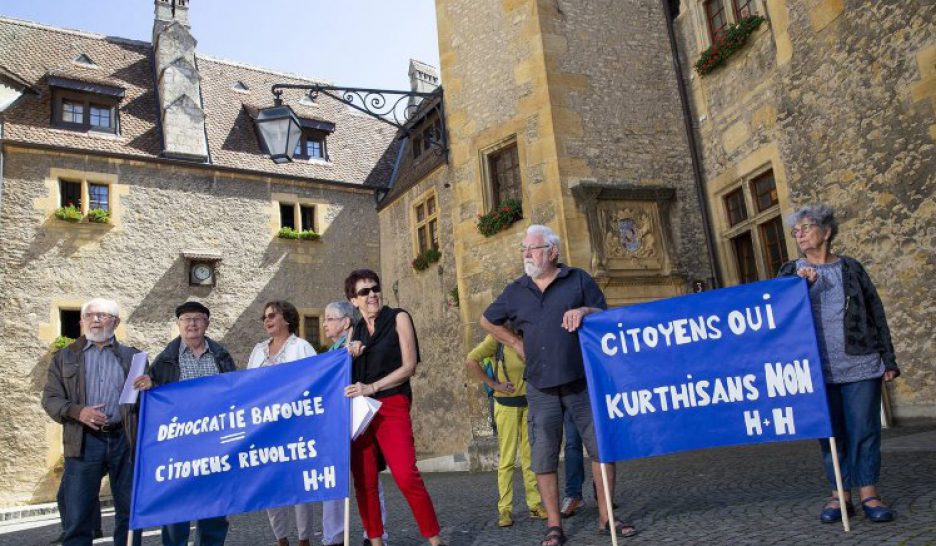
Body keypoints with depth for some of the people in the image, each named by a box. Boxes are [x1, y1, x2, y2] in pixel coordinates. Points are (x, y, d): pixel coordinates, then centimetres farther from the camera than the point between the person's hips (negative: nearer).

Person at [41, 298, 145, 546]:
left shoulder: (133, 356, 11)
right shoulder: (64, 357, 11)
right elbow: (50, 399, 7)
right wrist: (77, 412, -12)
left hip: (126, 440, 1)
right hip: (84, 442, -1)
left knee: (129, 512, 7)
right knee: (77, 516, 1)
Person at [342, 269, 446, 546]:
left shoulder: (398, 318, 2)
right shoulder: (355, 331, 15)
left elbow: (409, 366, -5)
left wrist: (372, 387, -14)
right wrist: (349, 356, -1)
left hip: (391, 405, -5)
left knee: (406, 476, -15)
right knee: (364, 481, 3)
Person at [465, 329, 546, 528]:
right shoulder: (497, 338, -8)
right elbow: (471, 362, -16)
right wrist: (494, 384, -14)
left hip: (529, 402, 4)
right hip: (507, 405, -4)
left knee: (531, 456, 9)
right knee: (507, 458, -1)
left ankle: (535, 504, 18)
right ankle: (505, 509, 6)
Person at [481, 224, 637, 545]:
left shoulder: (578, 280, 3)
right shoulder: (516, 291, 8)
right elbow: (487, 321, 22)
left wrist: (586, 311, -19)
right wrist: (515, 344, 11)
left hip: (584, 382, -1)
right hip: (542, 388, 1)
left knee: (603, 446, 2)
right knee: (544, 457, 1)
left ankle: (606, 518, 17)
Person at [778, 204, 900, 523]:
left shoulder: (851, 268, 8)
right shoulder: (790, 272, 9)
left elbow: (876, 314, 9)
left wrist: (888, 360, 4)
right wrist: (801, 284, -17)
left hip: (860, 365, 0)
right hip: (818, 370, 1)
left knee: (864, 429, 1)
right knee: (831, 432, 5)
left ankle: (868, 493, 12)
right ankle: (840, 494, 14)